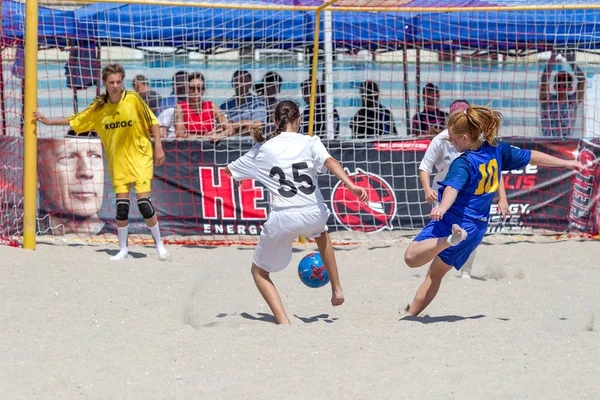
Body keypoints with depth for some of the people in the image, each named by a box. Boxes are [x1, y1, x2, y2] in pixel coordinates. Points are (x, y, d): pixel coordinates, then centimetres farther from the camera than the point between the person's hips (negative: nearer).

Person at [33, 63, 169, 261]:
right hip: (117, 162, 3)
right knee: (122, 205, -1)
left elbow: (152, 122, -4)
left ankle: (159, 243, 6)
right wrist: (48, 121, 12)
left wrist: (158, 148, -7)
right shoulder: (99, 108, 1)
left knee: (144, 203, -11)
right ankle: (123, 249, 12)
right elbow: (75, 121, 12)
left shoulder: (133, 100, -10)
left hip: (140, 158, -3)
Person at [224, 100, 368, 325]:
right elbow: (329, 162, -17)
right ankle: (336, 289, 39)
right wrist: (351, 186, -30)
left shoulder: (263, 149, 7)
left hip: (282, 220, -2)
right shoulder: (310, 143, 3)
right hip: (313, 214, 2)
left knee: (259, 272, 18)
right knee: (320, 230, 42)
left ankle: (283, 321, -3)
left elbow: (229, 171, 20)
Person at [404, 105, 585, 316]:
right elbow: (532, 156, 15)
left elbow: (453, 187, -37)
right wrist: (565, 163, 26)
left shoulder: (463, 164, -18)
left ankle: (449, 240, -41)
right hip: (476, 228, 8)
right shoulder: (497, 151, 3)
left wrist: (442, 208, -55)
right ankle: (411, 316, 18)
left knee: (412, 257, -23)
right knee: (436, 272, 20)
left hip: (453, 220, -8)